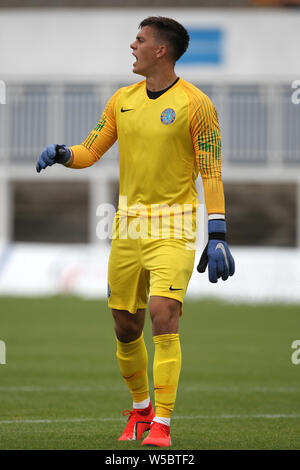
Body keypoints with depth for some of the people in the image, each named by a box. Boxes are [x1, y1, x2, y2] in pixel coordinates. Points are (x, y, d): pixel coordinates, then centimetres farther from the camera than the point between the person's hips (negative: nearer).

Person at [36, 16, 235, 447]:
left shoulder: (195, 104, -7)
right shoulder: (122, 100, 9)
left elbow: (212, 174, -8)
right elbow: (90, 152, 15)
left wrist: (217, 236, -14)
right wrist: (61, 153, -8)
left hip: (174, 226, -5)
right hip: (128, 225, 5)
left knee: (163, 316, -18)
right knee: (125, 326, 8)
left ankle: (161, 425, -14)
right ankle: (140, 409, 30)